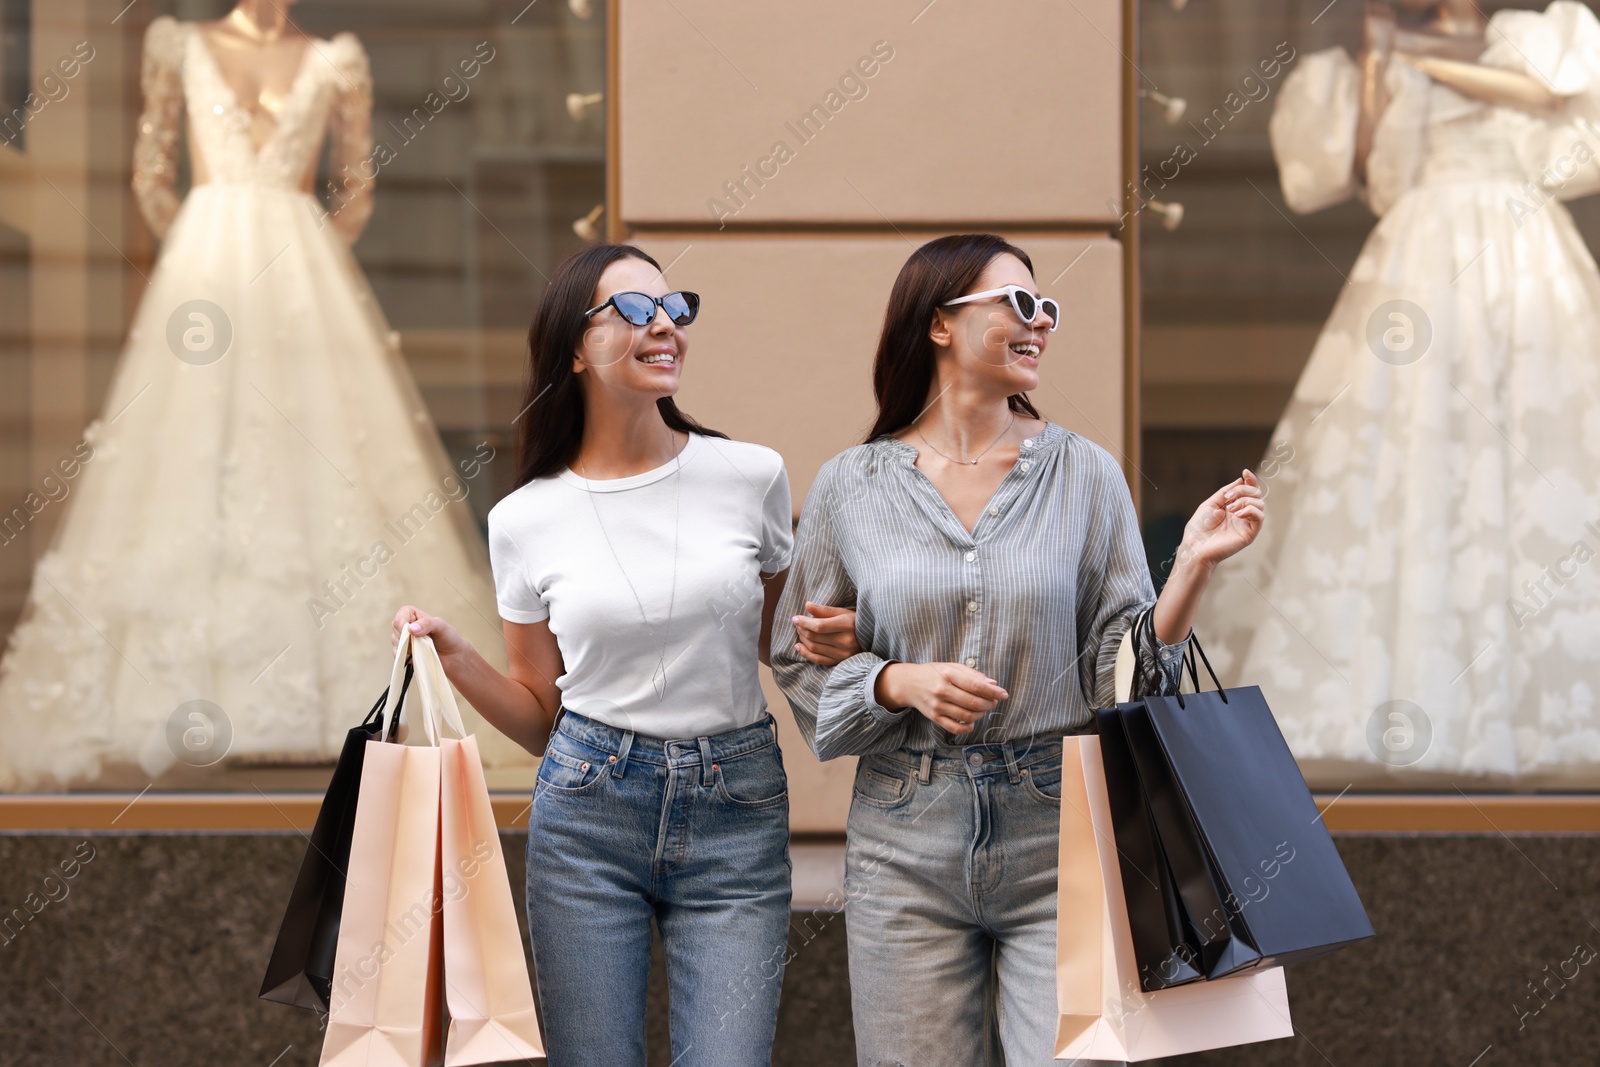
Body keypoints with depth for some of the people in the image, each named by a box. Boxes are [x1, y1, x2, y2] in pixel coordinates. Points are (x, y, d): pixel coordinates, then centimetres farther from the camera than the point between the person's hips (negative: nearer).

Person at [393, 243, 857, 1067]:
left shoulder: (751, 477, 0)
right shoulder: (526, 520, 1)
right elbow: (538, 716, 9)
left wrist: (832, 643, -7)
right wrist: (453, 657, -8)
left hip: (736, 813, 0)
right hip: (587, 813, 0)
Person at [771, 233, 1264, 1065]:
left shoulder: (1083, 473, 4)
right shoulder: (853, 485, 3)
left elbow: (1123, 668, 1)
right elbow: (800, 658, 6)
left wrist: (1192, 564, -12)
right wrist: (901, 684, -10)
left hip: (1058, 839, 0)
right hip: (907, 843, 0)